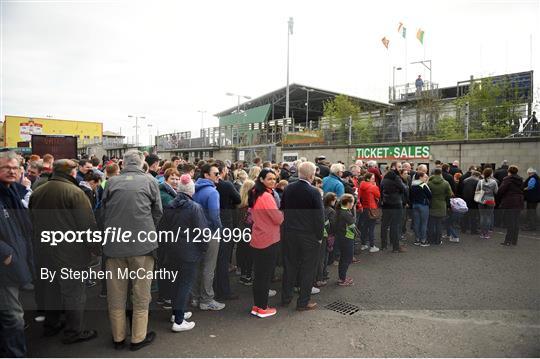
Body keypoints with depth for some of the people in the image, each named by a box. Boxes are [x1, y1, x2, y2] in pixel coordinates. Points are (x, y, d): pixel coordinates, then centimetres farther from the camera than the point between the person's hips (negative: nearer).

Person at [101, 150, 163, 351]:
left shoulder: (112, 182, 2)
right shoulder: (149, 181, -2)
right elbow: (158, 212, 3)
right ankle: (138, 338, 20)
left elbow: (103, 211, 9)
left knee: (116, 294, 14)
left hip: (114, 243, 2)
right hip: (142, 243, -2)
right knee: (141, 294, 11)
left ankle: (118, 337, 27)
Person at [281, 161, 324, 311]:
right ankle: (303, 302, 17)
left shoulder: (288, 188, -1)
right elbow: (320, 216, -13)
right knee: (307, 268, 8)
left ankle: (286, 297, 28)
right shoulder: (313, 192, -16)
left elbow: (282, 209, 8)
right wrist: (319, 236, -2)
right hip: (309, 235, -5)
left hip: (289, 233, 5)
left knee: (289, 265, 16)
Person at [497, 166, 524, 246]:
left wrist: (499, 199, 1)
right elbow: (522, 190, 13)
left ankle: (508, 241, -3)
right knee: (516, 222, 11)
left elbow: (500, 190, -14)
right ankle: (514, 241, 16)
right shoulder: (520, 180, 12)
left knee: (510, 222, -4)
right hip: (519, 203, 7)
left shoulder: (507, 179, -11)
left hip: (509, 203, -7)